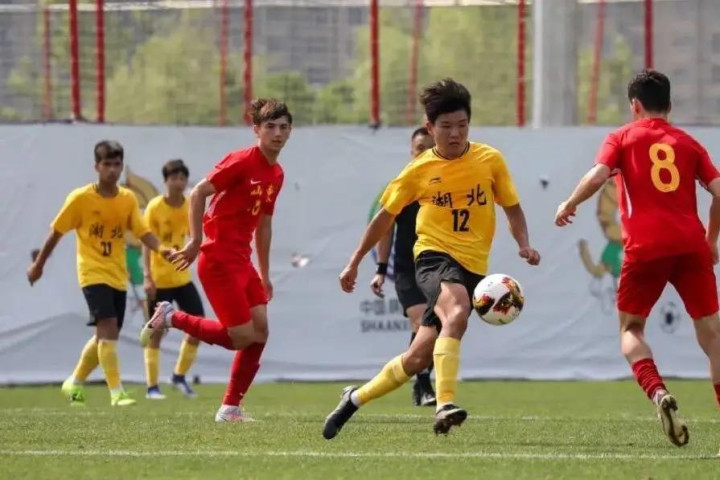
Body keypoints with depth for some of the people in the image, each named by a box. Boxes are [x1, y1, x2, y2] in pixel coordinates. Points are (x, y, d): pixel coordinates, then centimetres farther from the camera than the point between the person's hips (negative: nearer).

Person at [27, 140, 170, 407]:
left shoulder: (128, 199, 2)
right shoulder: (80, 198, -8)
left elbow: (142, 232, -5)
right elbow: (56, 232, 1)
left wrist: (160, 249, -24)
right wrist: (39, 265, 7)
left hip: (118, 276, 5)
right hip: (93, 274, -5)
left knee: (106, 336, 12)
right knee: (108, 328, -20)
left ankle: (75, 383, 32)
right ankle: (116, 392, -22)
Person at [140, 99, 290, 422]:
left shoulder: (275, 174, 13)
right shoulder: (241, 162, -13)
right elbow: (198, 193, -18)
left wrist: (264, 275, 23)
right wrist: (196, 241, -23)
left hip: (242, 261, 9)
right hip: (218, 259, -9)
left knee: (260, 331, 1)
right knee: (242, 336, -10)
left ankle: (230, 408, 8)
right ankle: (170, 318, 7)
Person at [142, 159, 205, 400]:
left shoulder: (190, 207, 2)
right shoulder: (155, 208, -12)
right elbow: (147, 243, -13)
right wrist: (147, 276, -18)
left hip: (183, 278, 5)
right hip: (159, 280, -5)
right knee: (157, 331, -2)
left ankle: (180, 376, 16)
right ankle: (152, 386, 6)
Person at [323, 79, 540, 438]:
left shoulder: (490, 160, 3)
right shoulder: (419, 170, 2)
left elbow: (512, 207, 13)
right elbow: (385, 216, 13)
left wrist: (524, 244, -6)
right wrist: (354, 263, 17)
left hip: (472, 266, 2)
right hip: (434, 255, -2)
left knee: (418, 358, 1)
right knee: (457, 312, -36)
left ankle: (356, 399, 25)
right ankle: (445, 405, -43)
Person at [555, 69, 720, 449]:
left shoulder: (623, 137, 8)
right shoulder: (688, 143, 16)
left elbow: (597, 175, -8)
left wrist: (568, 205, 8)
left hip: (646, 246, -2)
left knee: (631, 327, 10)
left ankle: (658, 392, -17)